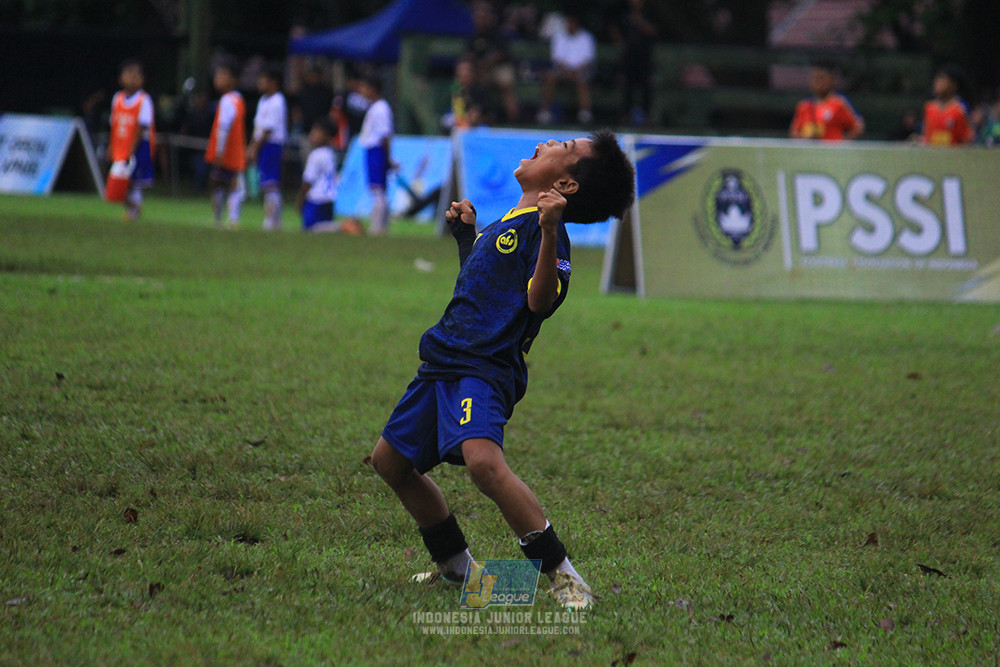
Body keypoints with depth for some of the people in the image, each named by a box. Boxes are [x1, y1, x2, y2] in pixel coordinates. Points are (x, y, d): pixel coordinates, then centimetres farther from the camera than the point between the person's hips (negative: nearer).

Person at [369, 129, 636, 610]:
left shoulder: (542, 228, -9)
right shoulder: (508, 223, 19)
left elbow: (541, 299, -25)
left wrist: (549, 233, -35)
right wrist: (465, 234, 31)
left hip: (483, 368, -10)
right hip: (445, 361, 10)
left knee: (483, 461, -33)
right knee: (390, 460, 19)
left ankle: (561, 575, -24)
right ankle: (455, 565, 30)